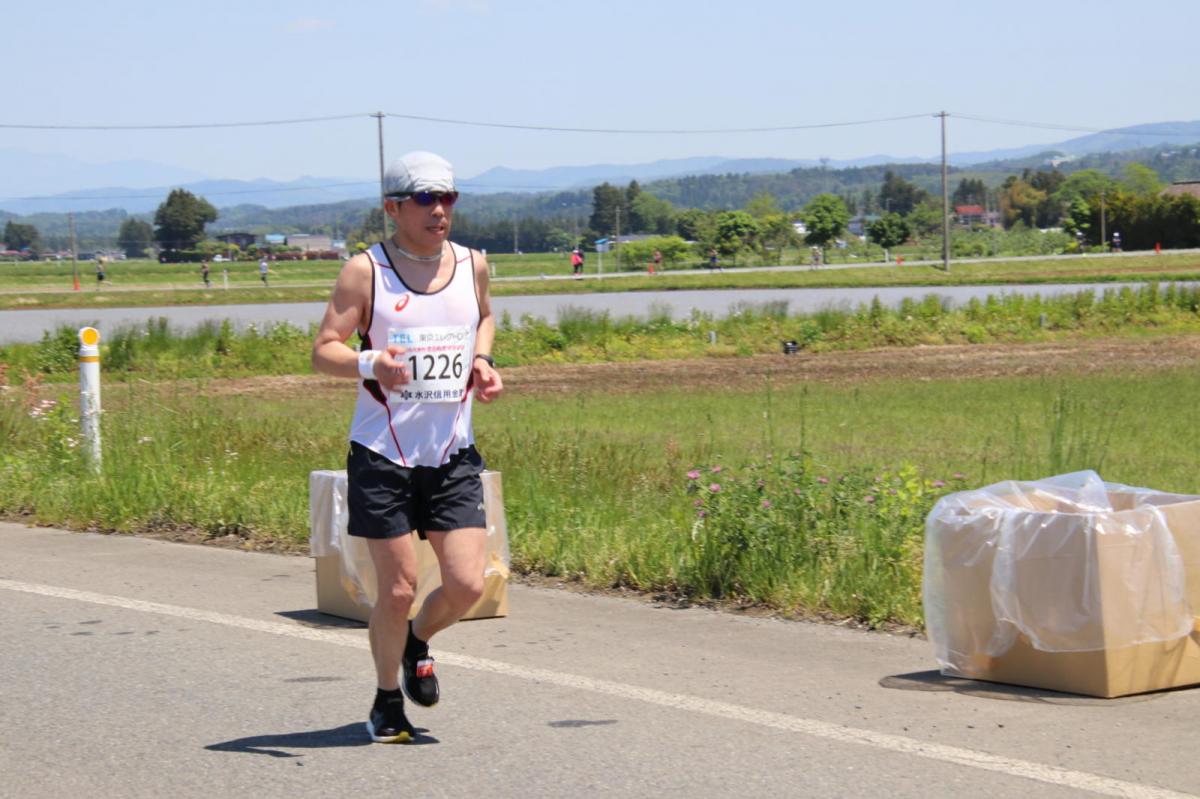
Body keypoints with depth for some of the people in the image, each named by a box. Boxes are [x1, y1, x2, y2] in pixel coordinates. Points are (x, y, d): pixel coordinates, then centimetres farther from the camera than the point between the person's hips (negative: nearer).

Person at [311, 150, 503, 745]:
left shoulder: (472, 264, 6)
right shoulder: (365, 271, -6)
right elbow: (323, 350, -8)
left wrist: (482, 362, 7)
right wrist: (369, 364, -28)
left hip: (453, 456, 4)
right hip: (382, 456, -3)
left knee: (467, 585, -5)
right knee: (397, 590, 0)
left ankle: (417, 643, 29)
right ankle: (388, 702, 23)